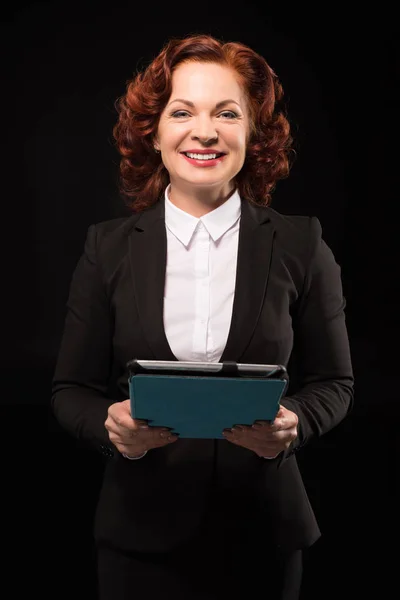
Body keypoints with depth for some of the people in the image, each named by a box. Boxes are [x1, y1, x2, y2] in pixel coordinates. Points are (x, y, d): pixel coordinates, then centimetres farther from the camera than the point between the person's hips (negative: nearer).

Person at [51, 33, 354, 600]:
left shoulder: (300, 246, -2)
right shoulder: (108, 248, 0)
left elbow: (332, 382, 5)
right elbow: (72, 389, 4)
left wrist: (294, 423, -16)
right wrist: (110, 425, -17)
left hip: (263, 535, 0)